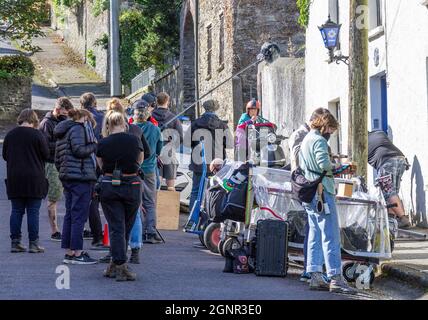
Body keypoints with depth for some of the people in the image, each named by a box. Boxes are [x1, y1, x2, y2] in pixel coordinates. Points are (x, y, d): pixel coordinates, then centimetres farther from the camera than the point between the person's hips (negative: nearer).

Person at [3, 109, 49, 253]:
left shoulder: (10, 135, 3)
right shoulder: (36, 134, -9)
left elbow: (5, 156, 12)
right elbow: (46, 155, -4)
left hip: (14, 179, 4)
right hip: (34, 179, -4)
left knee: (17, 211, 9)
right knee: (33, 212, 0)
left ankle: (15, 242, 8)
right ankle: (34, 244, 0)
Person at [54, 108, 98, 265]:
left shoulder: (62, 133, 20)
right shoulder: (78, 128, -8)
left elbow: (57, 159, 20)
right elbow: (79, 150, -19)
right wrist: (94, 145, -6)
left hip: (67, 177, 9)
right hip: (80, 177, -9)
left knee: (69, 215, 11)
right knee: (79, 215, -7)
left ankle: (69, 252, 13)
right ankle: (77, 253, -6)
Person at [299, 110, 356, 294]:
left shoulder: (306, 140, 19)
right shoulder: (319, 140, -12)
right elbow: (324, 163, -26)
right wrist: (335, 167, -5)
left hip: (309, 194, 10)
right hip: (322, 191, -10)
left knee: (315, 235, 11)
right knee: (331, 236, -9)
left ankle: (315, 276, 10)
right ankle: (335, 278, -12)